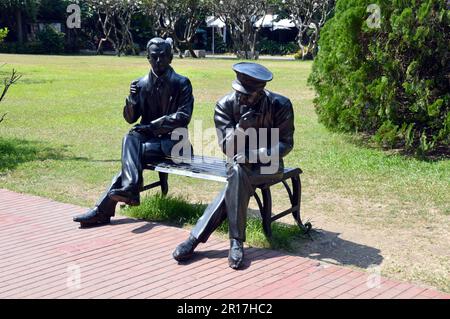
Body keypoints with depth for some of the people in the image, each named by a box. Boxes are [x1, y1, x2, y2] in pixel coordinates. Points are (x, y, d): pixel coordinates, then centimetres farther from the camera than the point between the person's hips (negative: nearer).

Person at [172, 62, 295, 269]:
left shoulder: (280, 105, -13)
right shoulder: (225, 105, -11)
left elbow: (285, 144, -9)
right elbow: (227, 148, -13)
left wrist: (256, 155, -24)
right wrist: (241, 127, -32)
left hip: (269, 166, -1)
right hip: (239, 165, 2)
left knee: (237, 175, -31)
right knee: (237, 175, -35)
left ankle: (195, 238, -27)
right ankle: (236, 242, -28)